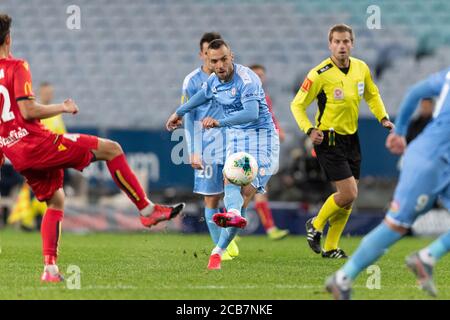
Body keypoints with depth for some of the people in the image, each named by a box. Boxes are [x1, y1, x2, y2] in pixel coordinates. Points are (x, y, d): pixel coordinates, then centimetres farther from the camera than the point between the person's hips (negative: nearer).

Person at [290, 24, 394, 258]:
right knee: (349, 193, -14)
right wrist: (309, 130, -21)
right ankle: (316, 225, 11)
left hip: (351, 138, 6)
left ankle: (330, 247, 20)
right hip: (328, 140, -6)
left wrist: (383, 118, 5)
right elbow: (297, 105, -8)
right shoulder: (320, 74, -15)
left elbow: (372, 95, 21)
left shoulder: (361, 68, 2)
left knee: (348, 198, 8)